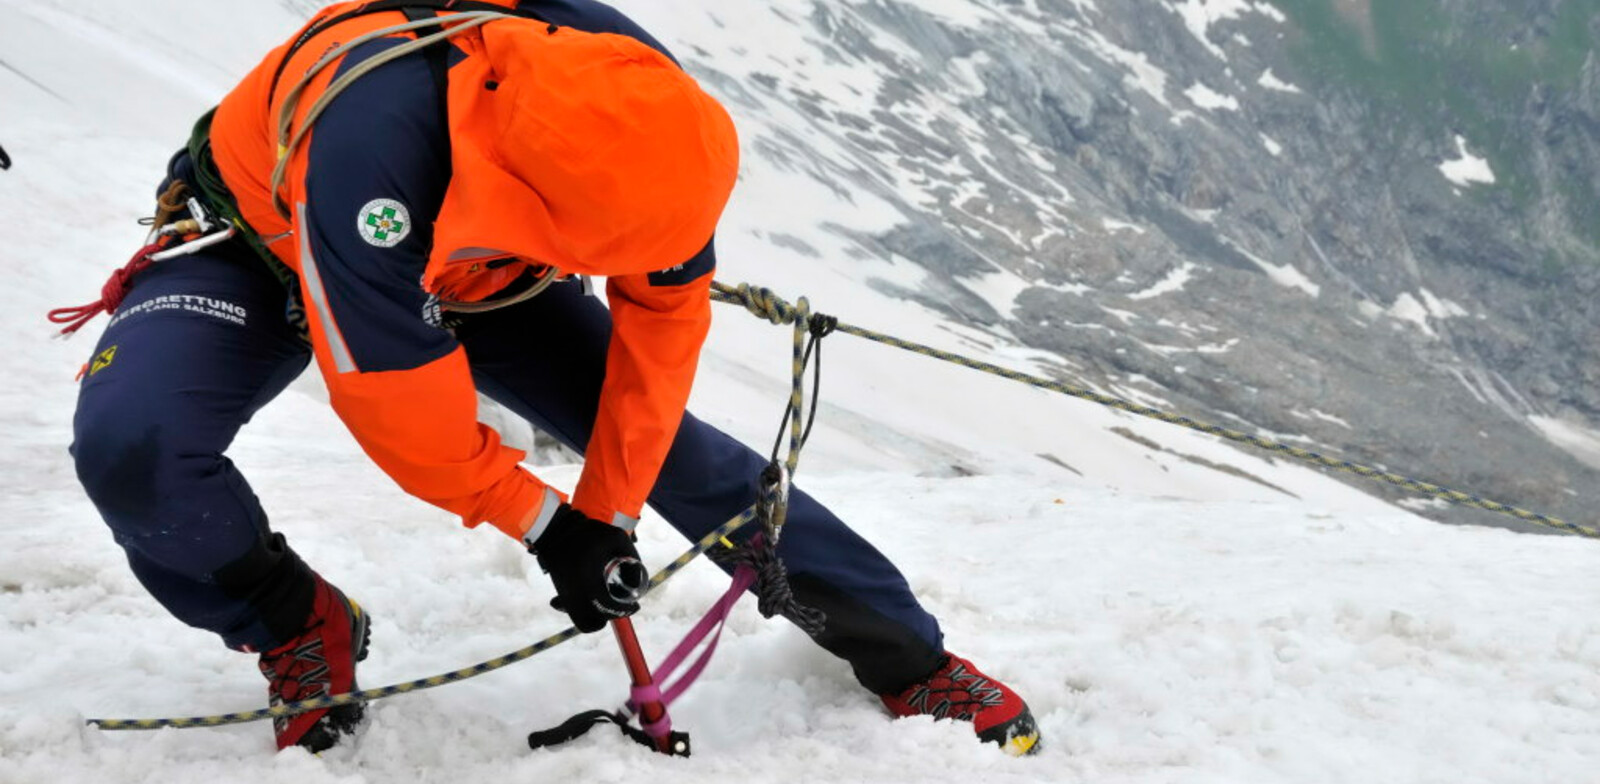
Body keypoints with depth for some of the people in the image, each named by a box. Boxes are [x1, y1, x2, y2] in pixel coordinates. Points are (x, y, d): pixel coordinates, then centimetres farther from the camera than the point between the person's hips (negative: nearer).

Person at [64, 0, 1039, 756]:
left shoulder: (639, 101, -30)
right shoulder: (371, 135, -46)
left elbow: (664, 320, -15)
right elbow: (393, 394, -35)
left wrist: (609, 509, -13)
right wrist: (542, 523, -21)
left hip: (473, 265, 3)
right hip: (266, 242, -3)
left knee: (665, 435, -7)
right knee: (130, 440, -32)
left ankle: (908, 656, 8)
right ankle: (303, 632, -2)